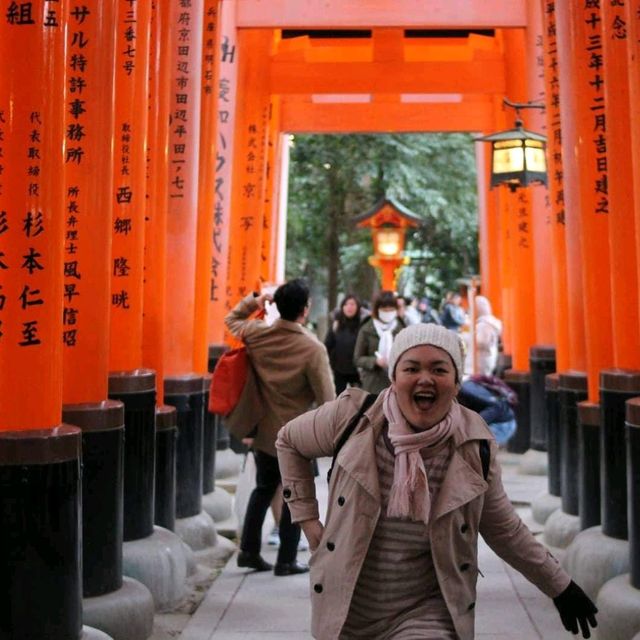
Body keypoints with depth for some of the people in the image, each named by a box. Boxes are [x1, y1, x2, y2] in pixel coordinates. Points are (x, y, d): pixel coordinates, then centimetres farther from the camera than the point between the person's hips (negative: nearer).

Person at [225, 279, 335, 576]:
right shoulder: (313, 348, -21)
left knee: (263, 488, 22)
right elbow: (326, 399, -18)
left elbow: (232, 319, 17)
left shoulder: (256, 334, -7)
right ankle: (286, 561, 17)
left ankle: (248, 550, 26)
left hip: (264, 432, 5)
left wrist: (254, 300, 10)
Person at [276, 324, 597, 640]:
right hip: (344, 609, 1)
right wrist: (306, 517, 0)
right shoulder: (352, 418, -13)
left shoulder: (475, 447, -10)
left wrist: (560, 586, 11)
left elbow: (504, 530, 5)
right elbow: (288, 441, 6)